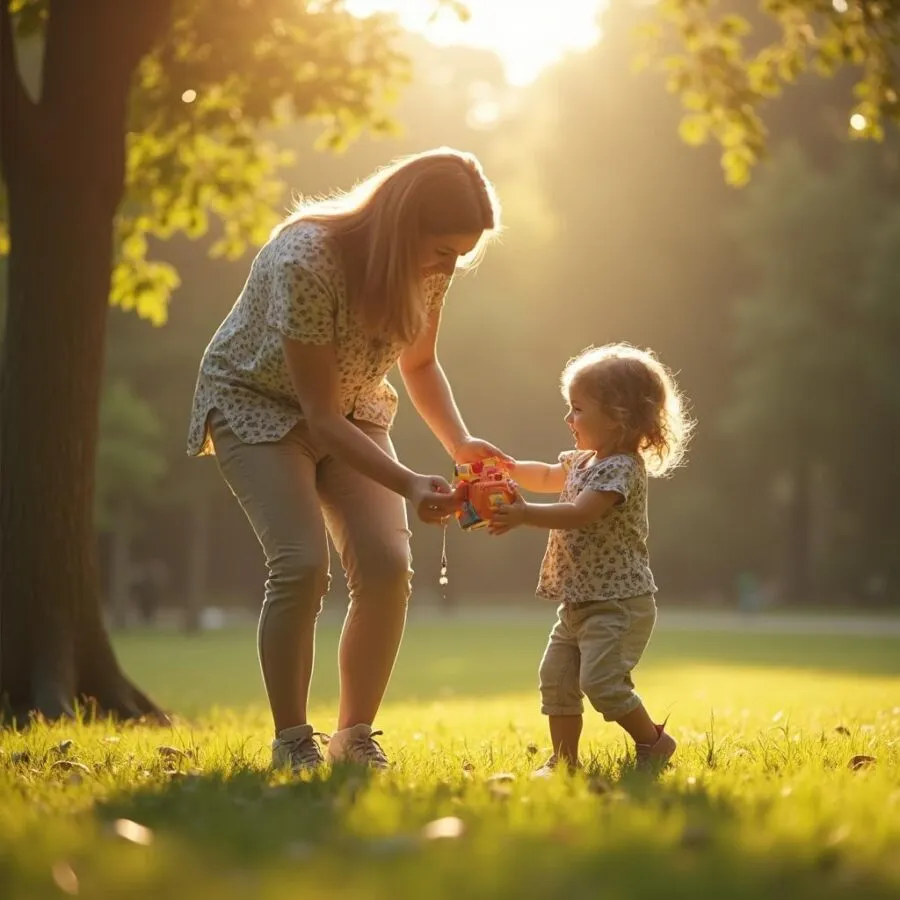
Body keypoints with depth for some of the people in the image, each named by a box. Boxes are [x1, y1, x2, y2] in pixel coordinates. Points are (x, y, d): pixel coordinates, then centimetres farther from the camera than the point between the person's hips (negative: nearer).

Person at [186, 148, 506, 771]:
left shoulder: (427, 265, -15)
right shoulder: (306, 262, -36)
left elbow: (420, 364, 4)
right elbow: (320, 417, -32)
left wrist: (460, 443, -13)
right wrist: (409, 485, -41)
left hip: (353, 408, 6)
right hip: (259, 403, -5)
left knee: (387, 566, -12)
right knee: (303, 564, -24)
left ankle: (356, 737, 2)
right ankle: (291, 743, -9)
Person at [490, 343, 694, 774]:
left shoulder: (622, 469, -18)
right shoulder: (583, 461, 13)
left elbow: (579, 513, -30)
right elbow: (549, 476, 33)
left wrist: (525, 514, -36)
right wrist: (511, 467, 17)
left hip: (618, 604, -10)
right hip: (578, 603, 10)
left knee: (601, 681, -16)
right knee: (556, 678, 10)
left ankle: (653, 742, 3)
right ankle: (564, 760, 19)